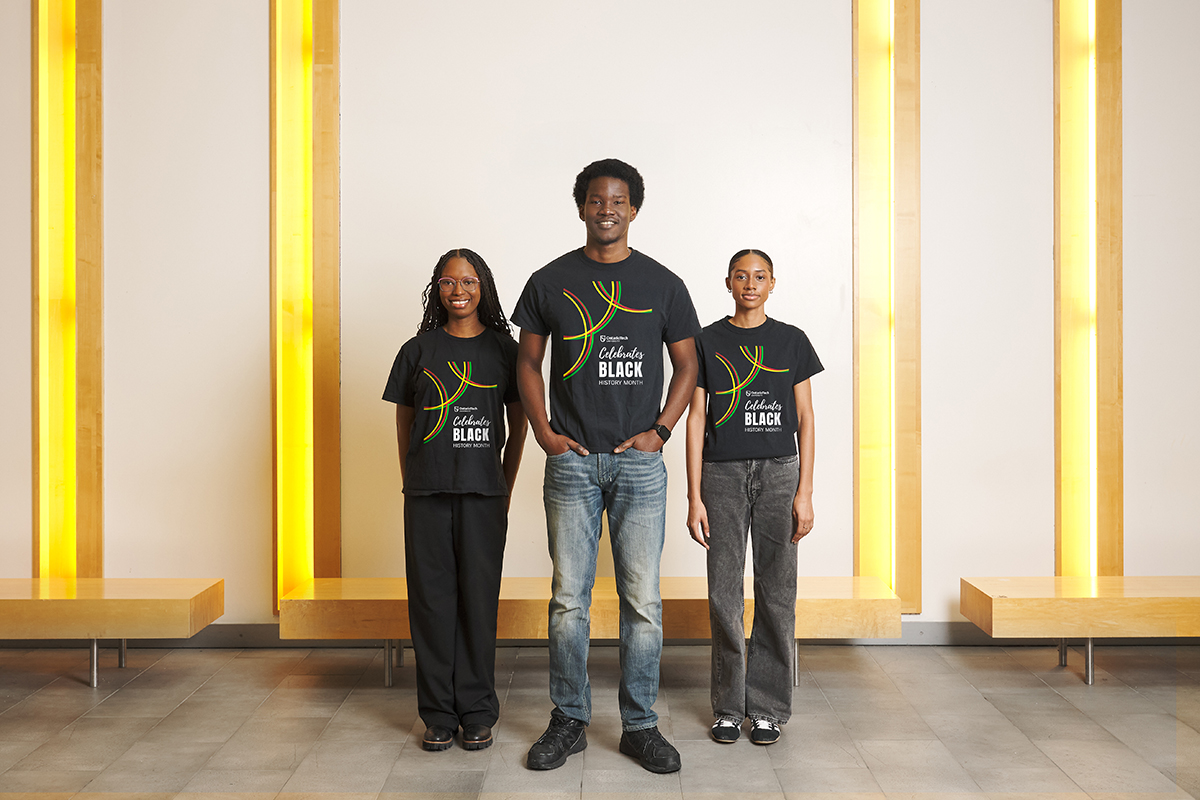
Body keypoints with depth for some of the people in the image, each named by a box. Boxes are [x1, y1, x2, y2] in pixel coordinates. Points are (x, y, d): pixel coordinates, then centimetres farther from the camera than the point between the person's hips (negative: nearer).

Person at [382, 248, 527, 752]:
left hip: (483, 493, -1)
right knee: (431, 601, 3)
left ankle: (477, 714, 13)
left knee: (479, 600, 2)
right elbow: (404, 422, 13)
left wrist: (505, 487, 7)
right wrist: (410, 484, 9)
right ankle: (438, 715, 14)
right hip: (426, 496, 1)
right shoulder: (418, 350, 8)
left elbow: (518, 423, 10)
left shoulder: (503, 349, 6)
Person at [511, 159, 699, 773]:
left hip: (639, 461, 0)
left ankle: (639, 725, 16)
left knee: (643, 600, 3)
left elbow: (686, 364, 11)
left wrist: (660, 430, -1)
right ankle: (568, 722, 18)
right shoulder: (550, 281, 6)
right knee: (569, 598, 4)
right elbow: (528, 361, 11)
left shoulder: (662, 283, 6)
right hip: (572, 460, 0)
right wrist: (544, 431, 0)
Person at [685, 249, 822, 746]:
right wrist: (694, 497, -3)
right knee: (724, 594, 2)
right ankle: (728, 706, 14)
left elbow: (804, 419, 6)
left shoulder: (791, 341, 7)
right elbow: (696, 419, 3)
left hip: (779, 471, 0)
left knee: (776, 592, 1)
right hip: (722, 472, 0)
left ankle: (769, 706, 13)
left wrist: (804, 492, -2)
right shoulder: (708, 342, 6)